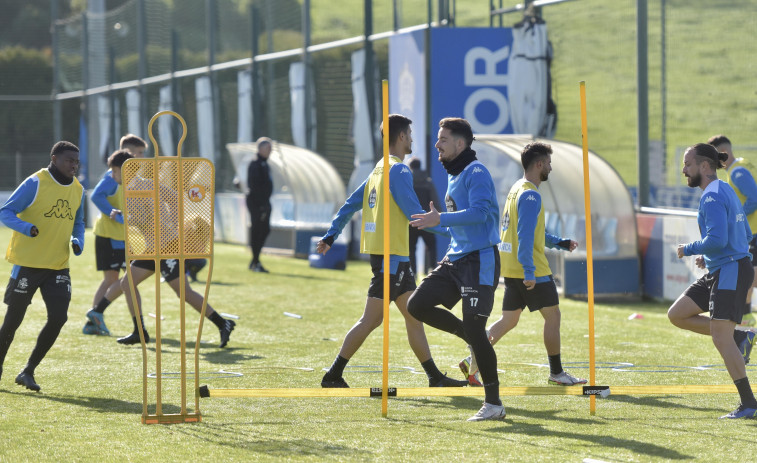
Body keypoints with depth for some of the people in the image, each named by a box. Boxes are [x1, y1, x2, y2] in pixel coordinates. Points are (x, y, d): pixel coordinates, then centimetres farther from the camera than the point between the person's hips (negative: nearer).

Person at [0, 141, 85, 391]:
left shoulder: (77, 190, 8)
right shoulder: (35, 183, -11)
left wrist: (78, 241, 3)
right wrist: (27, 227, -30)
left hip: (58, 266, 5)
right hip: (27, 264, -5)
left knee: (58, 318, -7)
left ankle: (28, 372, 6)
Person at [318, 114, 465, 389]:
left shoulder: (379, 169, 16)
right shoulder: (398, 170, -12)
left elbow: (350, 205, 17)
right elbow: (414, 214, -16)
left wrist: (330, 236, 20)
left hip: (395, 257, 10)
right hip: (390, 255, -10)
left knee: (414, 316, 9)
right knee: (372, 319, -7)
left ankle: (435, 377, 11)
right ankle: (333, 376, -5)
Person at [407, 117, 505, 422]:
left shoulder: (476, 173, -12)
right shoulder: (453, 176, 17)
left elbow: (479, 212, -26)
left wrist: (440, 219, -27)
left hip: (479, 260, -9)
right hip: (455, 259, 9)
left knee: (474, 330, -10)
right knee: (417, 305, -3)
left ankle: (494, 404, -3)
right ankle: (472, 338, 14)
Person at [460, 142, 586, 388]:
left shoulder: (517, 189, 16)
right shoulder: (530, 195, -16)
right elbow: (525, 236, -23)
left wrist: (560, 243, 22)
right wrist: (529, 271, -25)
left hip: (511, 270, 9)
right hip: (530, 269, -9)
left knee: (508, 320, 11)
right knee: (553, 315, 2)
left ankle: (473, 361, 2)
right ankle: (556, 373, 7)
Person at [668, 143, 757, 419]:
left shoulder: (713, 197, -15)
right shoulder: (726, 191, 16)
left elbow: (717, 240, -26)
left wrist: (689, 249, -10)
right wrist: (708, 256, 18)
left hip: (731, 271, -10)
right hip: (718, 272, 10)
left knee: (721, 339, -10)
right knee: (676, 315, 9)